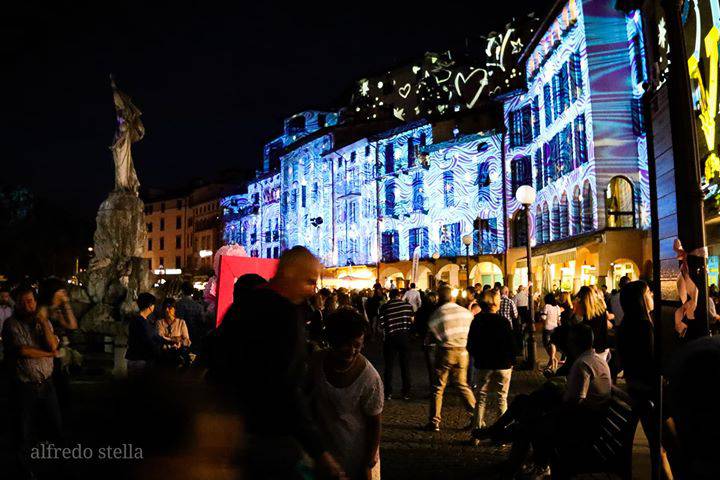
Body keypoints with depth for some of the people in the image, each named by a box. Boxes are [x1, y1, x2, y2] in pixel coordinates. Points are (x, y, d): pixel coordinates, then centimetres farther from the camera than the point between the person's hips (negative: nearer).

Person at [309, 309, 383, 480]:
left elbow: (374, 424, -16)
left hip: (357, 456, -4)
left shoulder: (369, 379, -26)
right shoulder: (316, 362, -13)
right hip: (322, 449, 4)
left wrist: (368, 465, -11)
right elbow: (310, 402, 3)